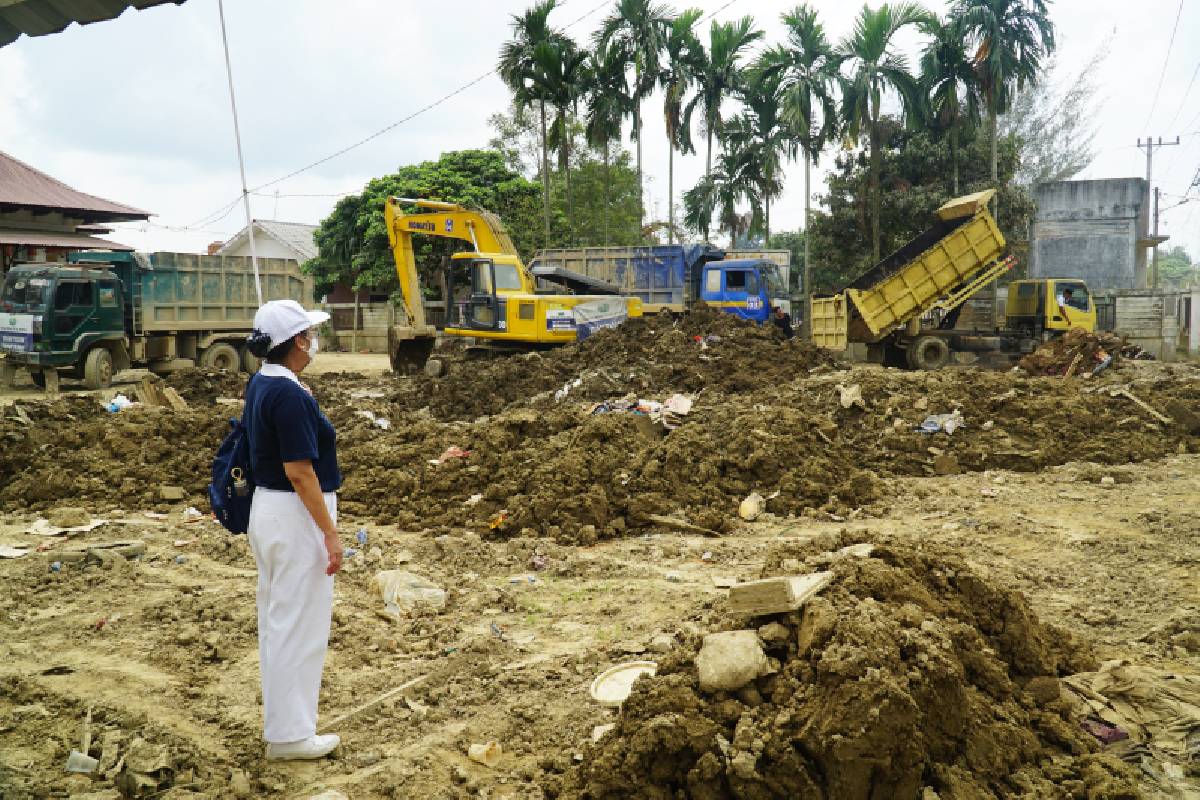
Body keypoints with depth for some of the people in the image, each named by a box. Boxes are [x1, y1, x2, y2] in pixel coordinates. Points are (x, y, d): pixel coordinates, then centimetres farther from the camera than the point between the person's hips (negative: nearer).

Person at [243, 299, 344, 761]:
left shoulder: (260, 385, 7)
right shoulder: (289, 395, -21)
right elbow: (299, 471, -23)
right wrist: (329, 532, -19)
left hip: (265, 509, 10)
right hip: (295, 516, -10)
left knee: (276, 619, 19)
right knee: (299, 624, 1)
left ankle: (280, 720, 33)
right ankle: (290, 734, 12)